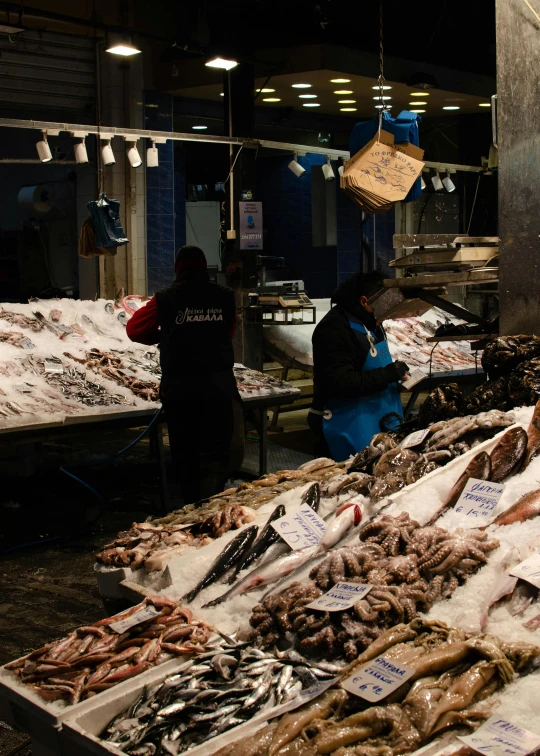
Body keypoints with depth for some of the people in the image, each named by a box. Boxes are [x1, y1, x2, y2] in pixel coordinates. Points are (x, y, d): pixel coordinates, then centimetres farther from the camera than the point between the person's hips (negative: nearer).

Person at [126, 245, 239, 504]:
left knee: (185, 454, 14)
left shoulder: (165, 299, -2)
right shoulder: (224, 297, 2)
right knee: (214, 455, 2)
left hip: (179, 388, 0)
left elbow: (135, 329, 7)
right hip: (218, 386, 0)